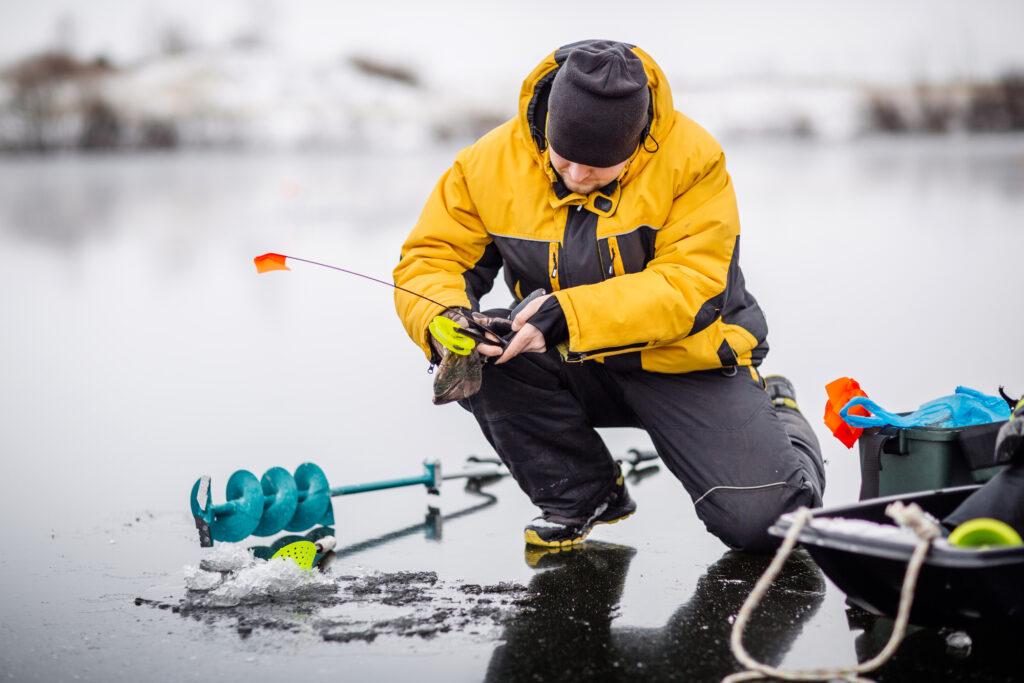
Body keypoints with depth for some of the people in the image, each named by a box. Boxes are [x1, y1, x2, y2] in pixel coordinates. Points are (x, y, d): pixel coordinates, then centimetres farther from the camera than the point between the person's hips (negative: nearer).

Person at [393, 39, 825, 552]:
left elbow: (688, 287, -24)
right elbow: (428, 259, -7)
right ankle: (580, 494, -2)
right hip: (575, 373, 3)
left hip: (685, 361, -3)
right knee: (484, 351, -27)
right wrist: (445, 321, -32)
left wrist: (568, 316, -36)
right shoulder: (491, 162, -10)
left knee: (758, 518, -21)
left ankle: (779, 423, 18)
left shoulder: (691, 157, -19)